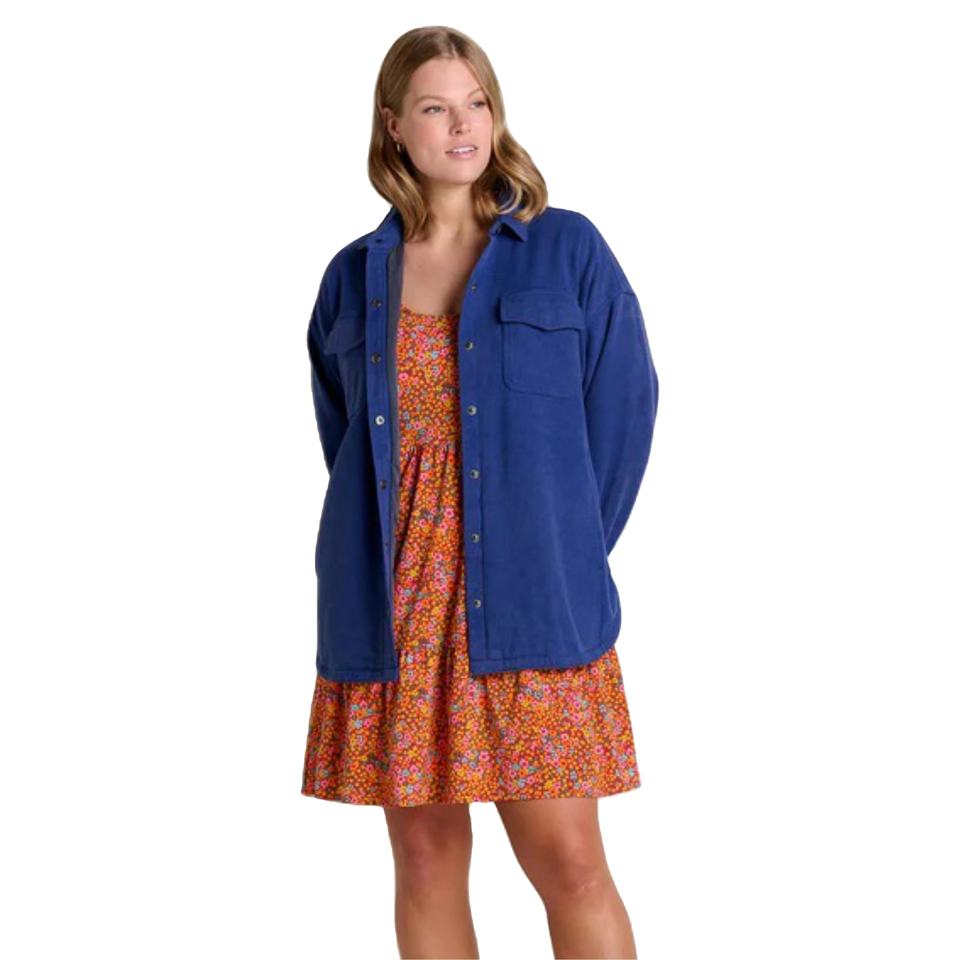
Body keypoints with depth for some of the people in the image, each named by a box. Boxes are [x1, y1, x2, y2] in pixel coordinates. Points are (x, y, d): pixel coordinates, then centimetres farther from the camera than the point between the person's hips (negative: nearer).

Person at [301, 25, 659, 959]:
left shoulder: (568, 252, 1)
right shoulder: (354, 276, 9)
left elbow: (623, 409, 2)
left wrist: (570, 556, 1)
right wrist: (389, 561, 6)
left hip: (528, 604, -2)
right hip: (392, 610, 3)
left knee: (568, 861, -3)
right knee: (426, 862, 8)